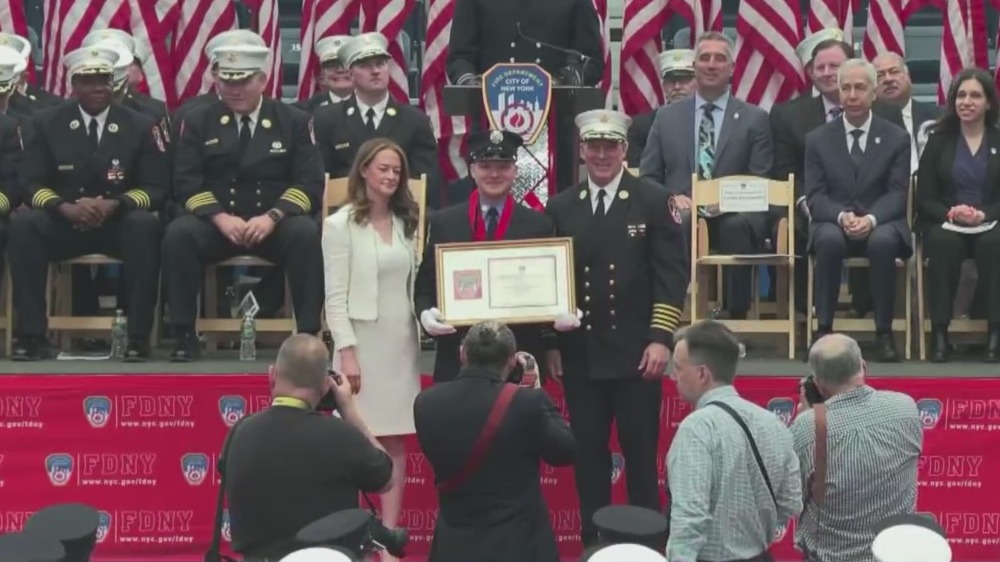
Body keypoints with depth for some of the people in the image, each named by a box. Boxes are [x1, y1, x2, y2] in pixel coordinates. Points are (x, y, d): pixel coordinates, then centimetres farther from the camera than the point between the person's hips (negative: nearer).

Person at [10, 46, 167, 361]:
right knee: (22, 224, -30)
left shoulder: (140, 126, 2)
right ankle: (31, 336, -26)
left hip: (119, 223, -1)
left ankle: (138, 338, -30)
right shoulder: (46, 123, 4)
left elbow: (155, 189, -3)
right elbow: (32, 184, -1)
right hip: (63, 223, 1)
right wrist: (66, 208, -23)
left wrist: (113, 205, -24)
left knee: (146, 225, -35)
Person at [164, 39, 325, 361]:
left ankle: (308, 335, -25)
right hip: (215, 222, 1)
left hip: (274, 223, 0)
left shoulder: (295, 122, 5)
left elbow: (310, 183, -3)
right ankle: (185, 335, -20)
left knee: (307, 234, -33)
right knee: (178, 234, -30)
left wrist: (272, 217, -20)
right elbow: (186, 181, -1)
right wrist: (220, 218, -19)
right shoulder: (198, 121, 7)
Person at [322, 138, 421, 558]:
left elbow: (413, 285, 14)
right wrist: (347, 352, -15)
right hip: (362, 342, -5)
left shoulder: (406, 223, 12)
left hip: (402, 343, 5)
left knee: (396, 443, 5)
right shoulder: (341, 225, -4)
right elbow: (335, 297, -8)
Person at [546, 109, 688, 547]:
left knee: (641, 455, 3)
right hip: (579, 355, 3)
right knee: (588, 454, 7)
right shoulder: (560, 208, 9)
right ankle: (593, 542, 17)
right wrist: (550, 343, 5)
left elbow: (672, 274, -4)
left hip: (636, 353, -3)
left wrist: (661, 338, -11)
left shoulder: (653, 202, 0)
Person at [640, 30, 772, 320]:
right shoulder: (667, 116, 17)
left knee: (738, 226, -37)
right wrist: (669, 198, -6)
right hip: (680, 214, 1)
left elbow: (760, 181, 7)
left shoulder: (755, 119, 12)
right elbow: (648, 176, 16)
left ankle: (737, 316, -27)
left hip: (732, 216, 0)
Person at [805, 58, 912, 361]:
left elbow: (897, 193, 0)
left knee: (883, 242, -36)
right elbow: (815, 196, 2)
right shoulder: (818, 139, 9)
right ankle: (824, 330, -27)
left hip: (880, 224, 0)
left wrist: (871, 219, -21)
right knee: (830, 241, -35)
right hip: (833, 223, 0)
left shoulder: (897, 138, 8)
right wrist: (842, 216, -20)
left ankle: (884, 332, -24)